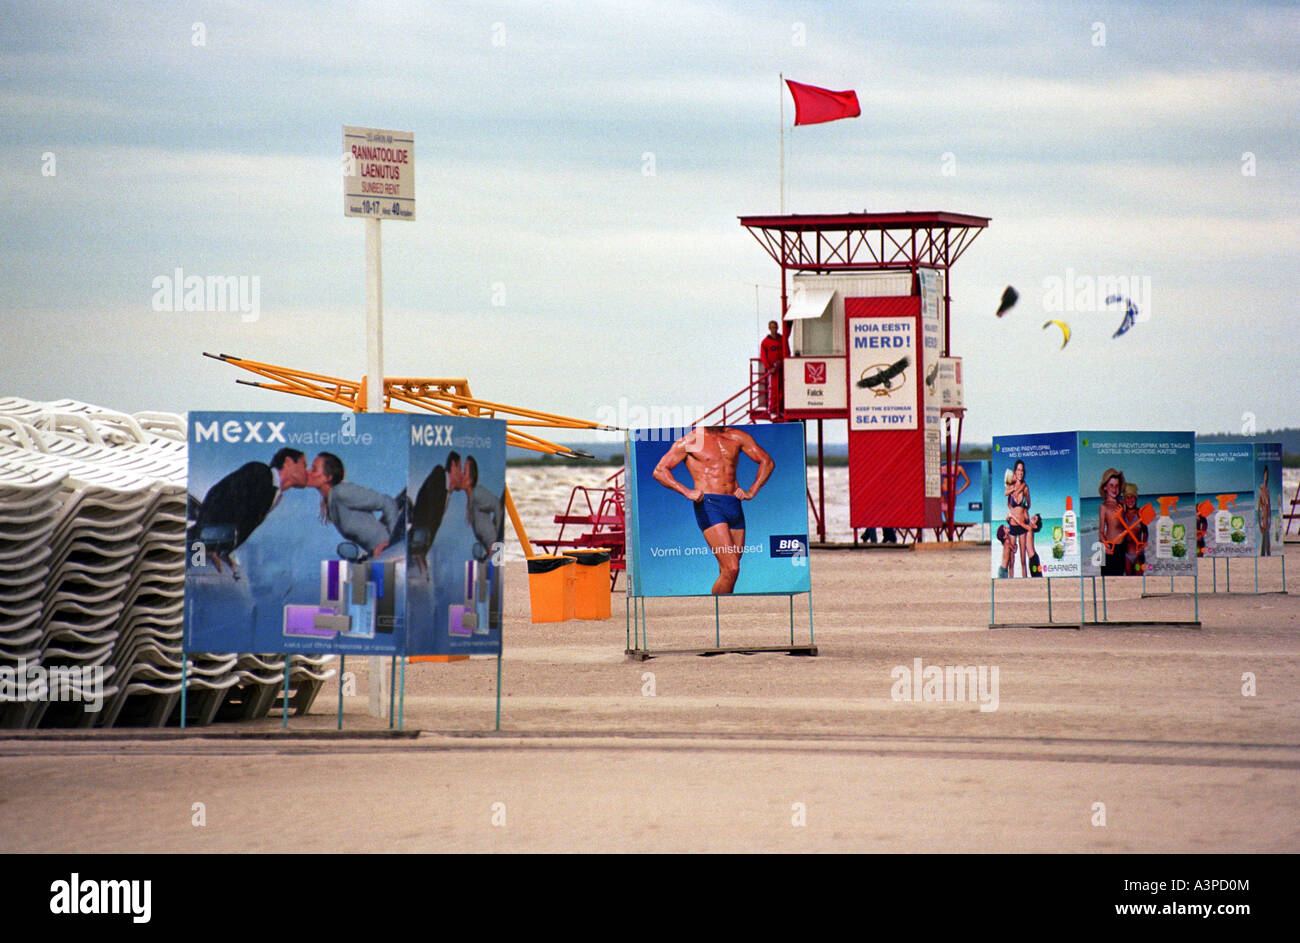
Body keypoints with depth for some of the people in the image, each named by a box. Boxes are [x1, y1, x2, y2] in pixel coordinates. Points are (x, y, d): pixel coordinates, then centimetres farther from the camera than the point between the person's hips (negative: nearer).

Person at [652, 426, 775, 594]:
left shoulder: (737, 437, 14)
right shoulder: (689, 441, 3)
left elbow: (767, 462, 20)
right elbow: (659, 471, 0)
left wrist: (751, 492, 7)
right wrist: (686, 492, -13)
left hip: (735, 506, 5)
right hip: (709, 506, -5)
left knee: (727, 572, 5)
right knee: (731, 568, -19)